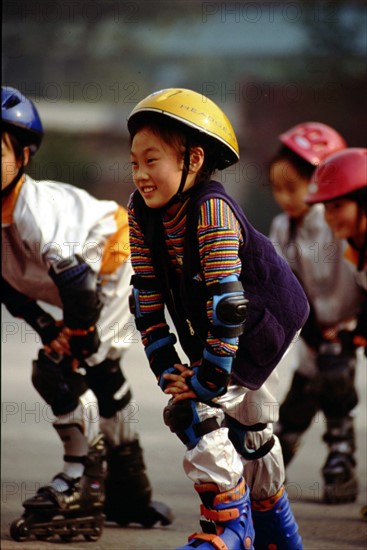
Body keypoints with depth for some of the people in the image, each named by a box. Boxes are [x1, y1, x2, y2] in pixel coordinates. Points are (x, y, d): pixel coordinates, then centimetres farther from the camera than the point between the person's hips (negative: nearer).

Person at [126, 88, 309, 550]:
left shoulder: (212, 211, -31)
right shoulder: (141, 212, -9)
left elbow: (226, 300, -34)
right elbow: (147, 295, -5)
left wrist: (208, 379, -31)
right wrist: (165, 365, -10)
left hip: (260, 318, -8)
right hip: (209, 330, 8)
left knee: (193, 412, -22)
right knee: (248, 427, 22)